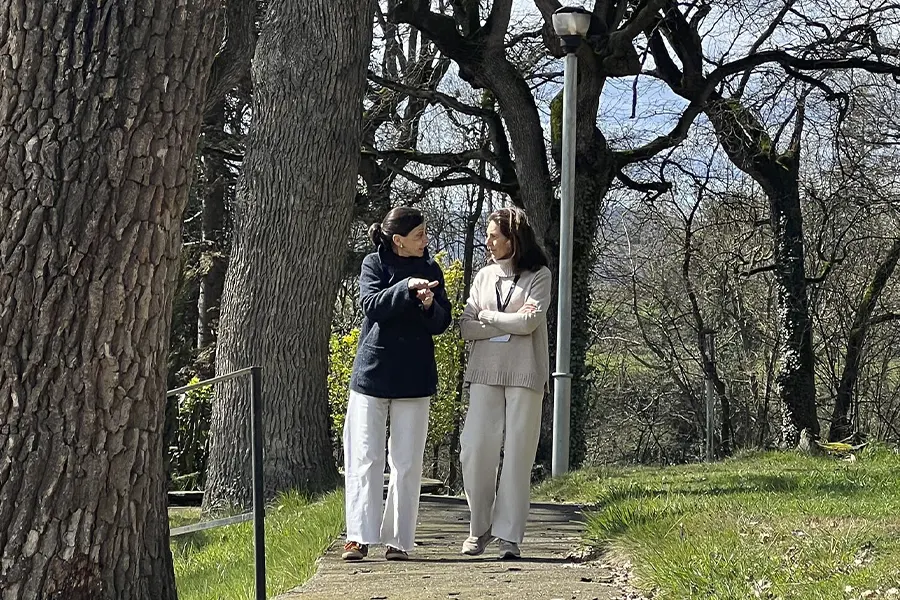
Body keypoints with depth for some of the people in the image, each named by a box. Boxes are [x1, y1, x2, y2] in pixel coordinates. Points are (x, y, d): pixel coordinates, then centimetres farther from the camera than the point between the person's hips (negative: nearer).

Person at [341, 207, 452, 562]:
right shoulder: (374, 264, 1)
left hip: (413, 380, 2)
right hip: (372, 375, -2)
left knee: (406, 462, 2)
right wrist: (406, 288, -26)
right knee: (365, 458, -3)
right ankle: (360, 537, 0)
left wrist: (429, 305, -15)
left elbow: (442, 323, 5)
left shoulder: (430, 270, 9)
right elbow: (372, 306, -15)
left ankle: (399, 540, 7)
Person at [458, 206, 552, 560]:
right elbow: (466, 327, 5)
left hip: (524, 375, -3)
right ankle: (479, 528, 10)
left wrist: (487, 316, -1)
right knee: (475, 451, -4)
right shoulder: (484, 276, 15)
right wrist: (508, 325, -6)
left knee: (517, 455, -3)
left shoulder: (538, 276, 3)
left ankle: (508, 535, 2)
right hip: (485, 373, 3)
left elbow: (530, 322, -11)